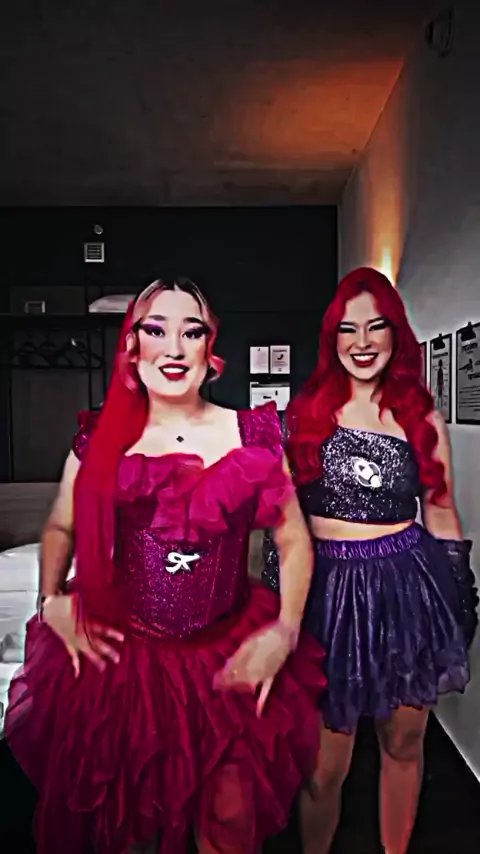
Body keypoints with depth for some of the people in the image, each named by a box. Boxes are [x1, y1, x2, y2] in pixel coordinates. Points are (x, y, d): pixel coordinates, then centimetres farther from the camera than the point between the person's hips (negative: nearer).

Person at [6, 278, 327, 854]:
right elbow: (60, 528, 12)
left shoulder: (253, 437, -5)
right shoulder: (99, 439, -2)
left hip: (230, 663, -1)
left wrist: (286, 633, -8)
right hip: (119, 654, 1)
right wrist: (51, 600, -3)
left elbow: (294, 539, 1)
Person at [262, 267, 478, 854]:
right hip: (329, 588, -1)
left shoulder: (423, 420, 2)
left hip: (408, 586, 2)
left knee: (403, 744, 18)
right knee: (325, 764, 8)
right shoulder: (304, 413, -1)